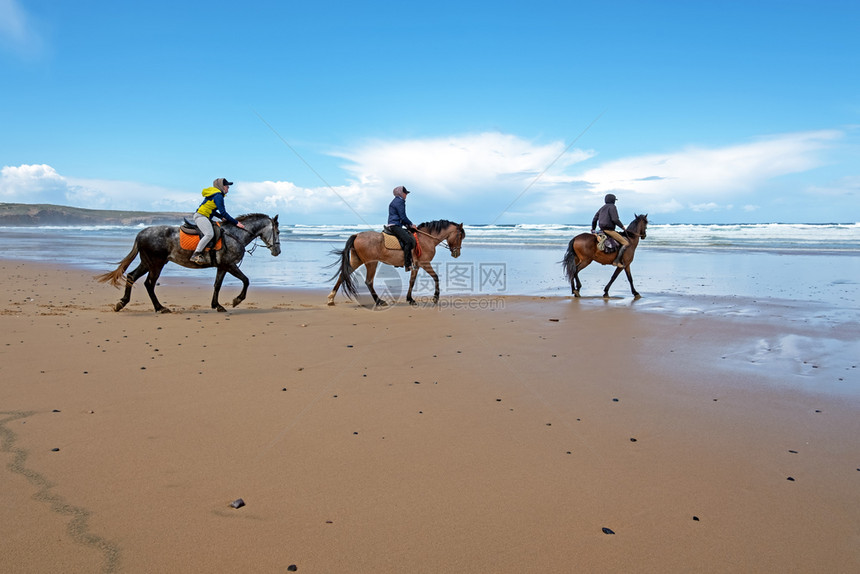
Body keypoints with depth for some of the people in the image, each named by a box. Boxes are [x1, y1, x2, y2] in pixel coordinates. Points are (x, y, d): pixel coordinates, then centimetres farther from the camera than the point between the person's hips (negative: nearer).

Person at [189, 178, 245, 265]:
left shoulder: (216, 194, 19)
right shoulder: (218, 196, -12)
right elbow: (223, 212, -17)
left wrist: (222, 218, 13)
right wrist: (236, 223, -15)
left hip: (204, 217, 11)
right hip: (201, 216, -11)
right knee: (209, 234, -28)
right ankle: (196, 255, -30)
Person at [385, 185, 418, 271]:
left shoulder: (396, 201, 24)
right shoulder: (399, 201, -8)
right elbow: (403, 217, -13)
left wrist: (407, 225, 17)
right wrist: (411, 224, -1)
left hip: (395, 226, 11)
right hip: (394, 226, -11)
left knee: (411, 237, 16)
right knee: (409, 241, -25)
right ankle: (407, 265, -30)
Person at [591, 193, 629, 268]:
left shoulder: (602, 208, 19)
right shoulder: (612, 207, -6)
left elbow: (594, 219, 22)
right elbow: (615, 219, -17)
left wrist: (593, 229, 34)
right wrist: (622, 227, -5)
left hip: (602, 230, 10)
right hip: (609, 230, -10)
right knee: (626, 243, -13)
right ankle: (616, 261, -21)